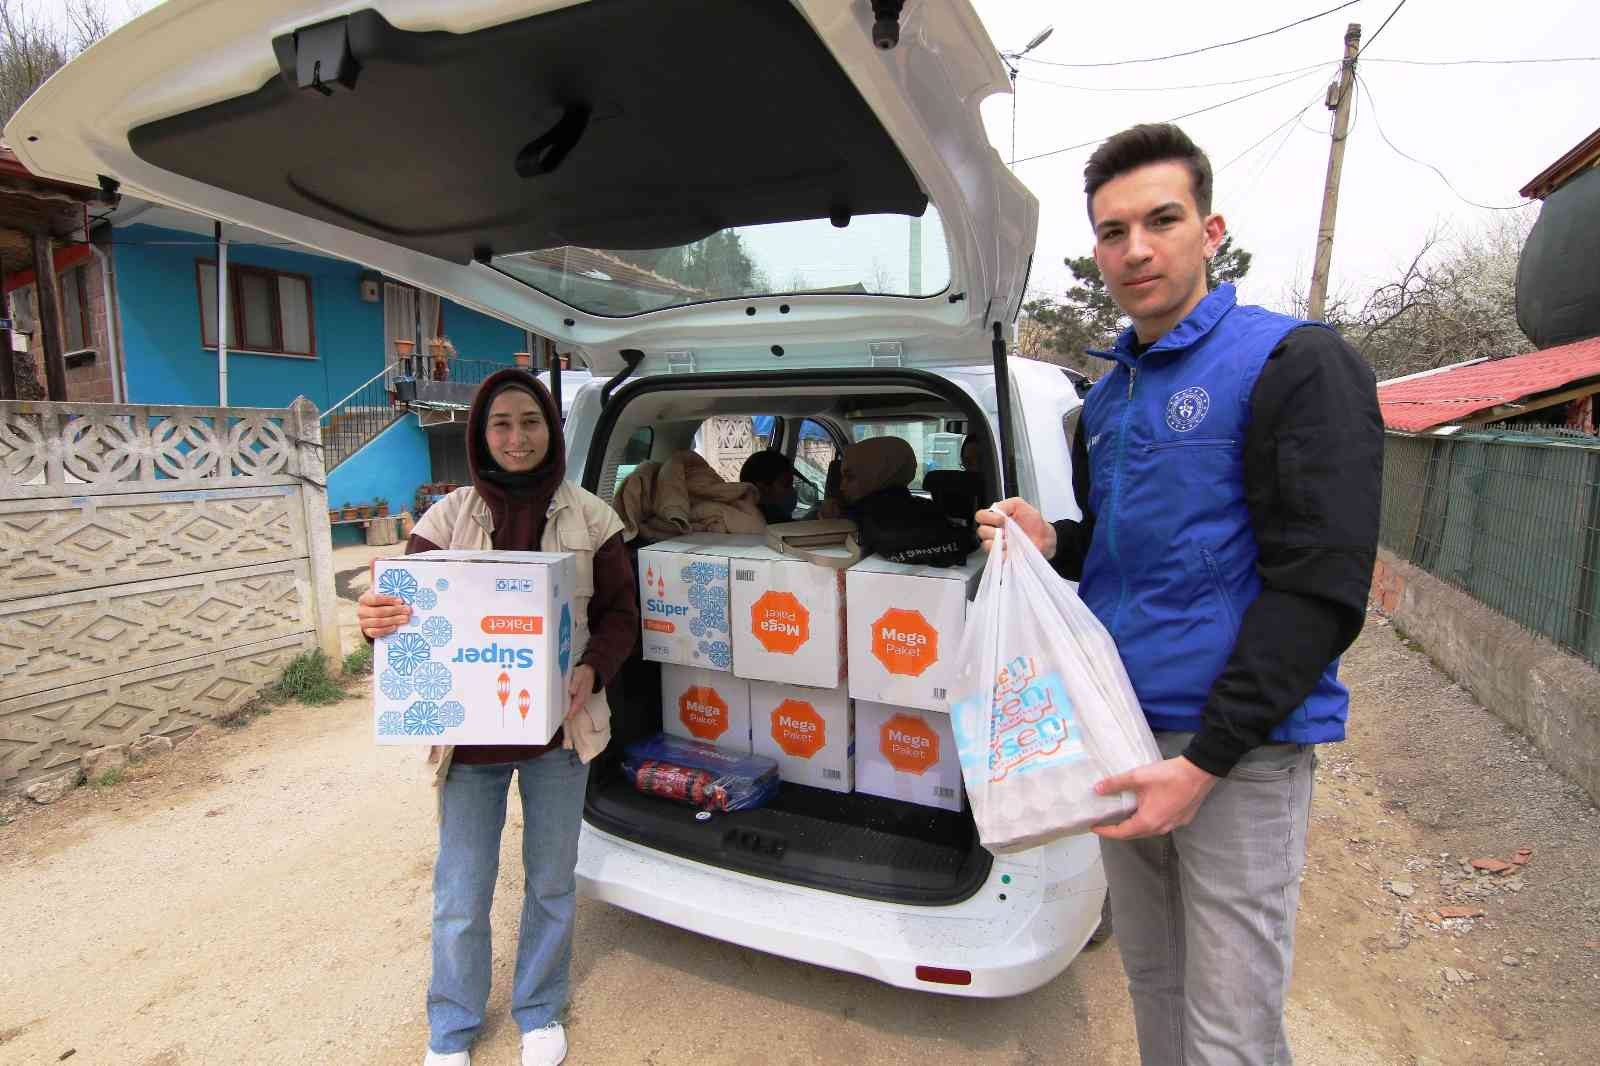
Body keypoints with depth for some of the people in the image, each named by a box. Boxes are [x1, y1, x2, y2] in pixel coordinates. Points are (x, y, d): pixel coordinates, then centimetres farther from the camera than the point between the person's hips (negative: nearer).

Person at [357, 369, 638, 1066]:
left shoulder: (588, 517, -4)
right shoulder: (448, 518, -3)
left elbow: (620, 615, 0)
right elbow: (412, 612, -4)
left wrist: (593, 670, -19)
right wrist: (377, 620, -27)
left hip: (559, 727, 1)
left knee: (552, 883, 17)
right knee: (460, 897, 10)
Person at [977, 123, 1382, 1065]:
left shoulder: (1295, 363, -10)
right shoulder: (1106, 401, 12)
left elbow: (1320, 589, -16)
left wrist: (1206, 761, -19)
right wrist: (1052, 542, 1)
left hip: (1240, 750, -6)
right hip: (1122, 735, 7)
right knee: (1152, 985, 21)